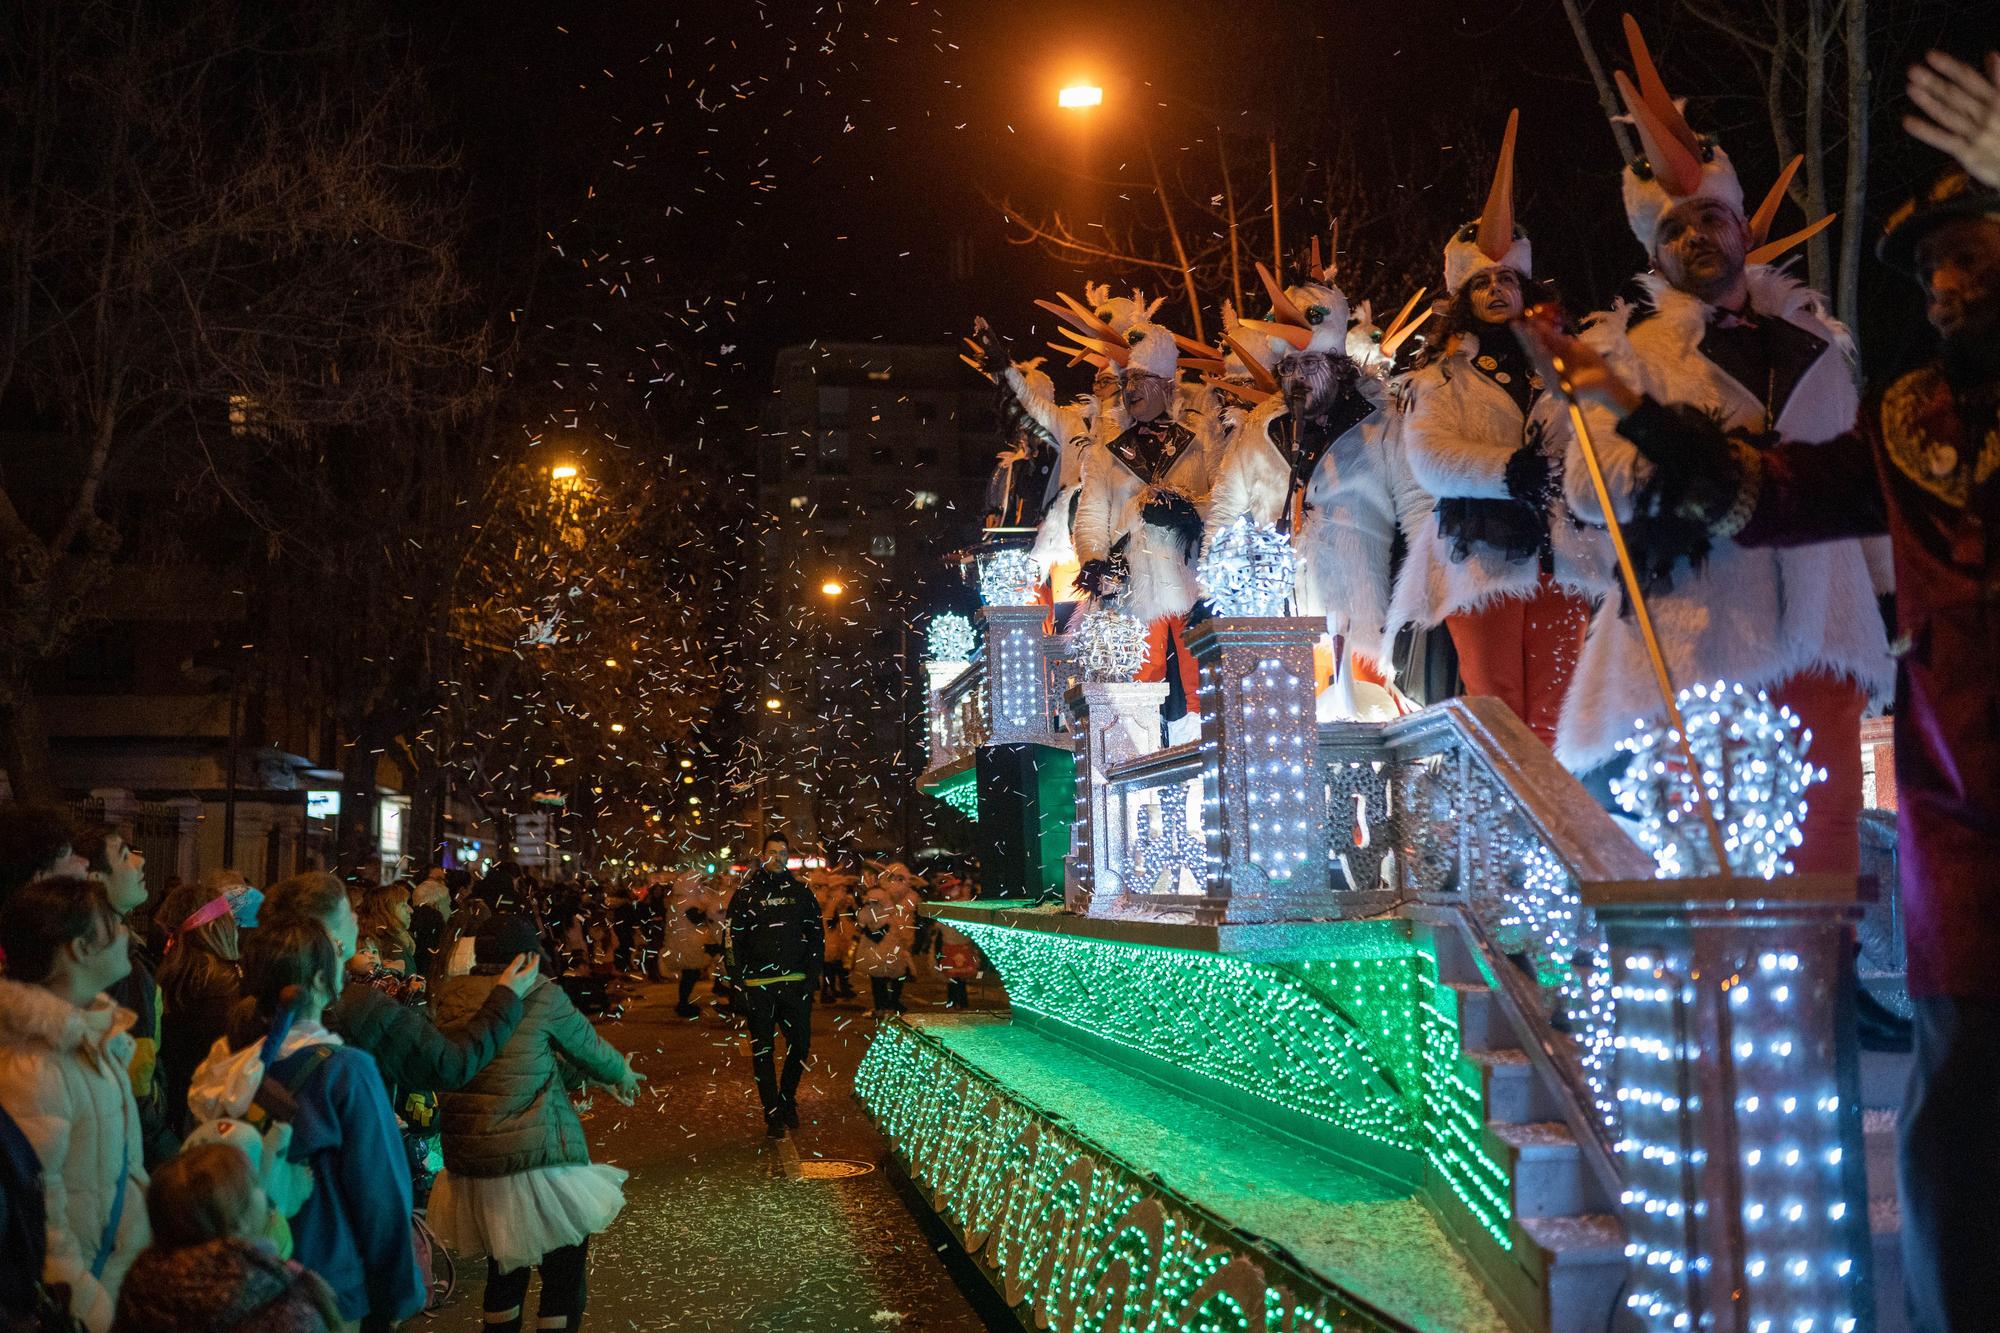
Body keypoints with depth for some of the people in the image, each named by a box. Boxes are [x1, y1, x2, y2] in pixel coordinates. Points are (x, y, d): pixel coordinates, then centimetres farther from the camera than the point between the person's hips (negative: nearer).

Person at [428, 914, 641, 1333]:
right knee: (562, 1277, 8)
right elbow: (588, 1048, 4)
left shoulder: (451, 996, 5)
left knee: (505, 1269, 23)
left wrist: (595, 1077, 23)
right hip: (538, 1157, -6)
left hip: (470, 1163, 6)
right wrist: (622, 1073, 26)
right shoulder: (541, 995, -10)